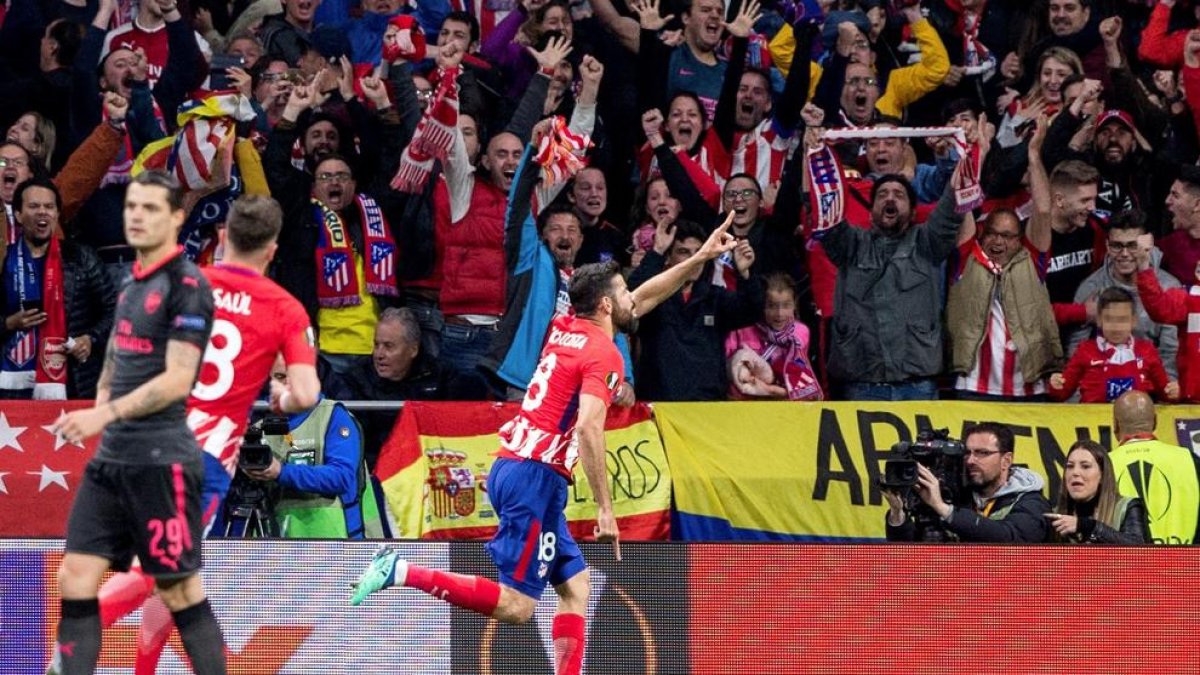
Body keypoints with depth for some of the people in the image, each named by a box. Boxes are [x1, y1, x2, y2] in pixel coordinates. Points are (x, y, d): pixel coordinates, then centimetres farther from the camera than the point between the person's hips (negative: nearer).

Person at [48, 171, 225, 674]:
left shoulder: (187, 286, -11)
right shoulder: (132, 285, 15)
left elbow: (177, 380, -18)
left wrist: (105, 414, -22)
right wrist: (104, 405, 7)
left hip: (161, 461, -8)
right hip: (111, 458, 8)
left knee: (180, 592, -3)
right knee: (76, 577, 2)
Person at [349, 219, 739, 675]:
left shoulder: (566, 328, 15)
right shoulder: (604, 354, -10)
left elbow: (643, 299, 31)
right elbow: (588, 428, -22)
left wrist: (701, 257, 34)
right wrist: (605, 509, -21)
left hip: (513, 465, 10)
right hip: (536, 474, -10)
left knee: (576, 586, 12)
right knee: (516, 607, -13)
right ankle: (404, 572, -16)